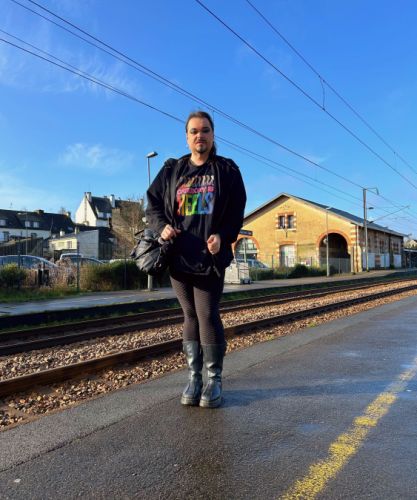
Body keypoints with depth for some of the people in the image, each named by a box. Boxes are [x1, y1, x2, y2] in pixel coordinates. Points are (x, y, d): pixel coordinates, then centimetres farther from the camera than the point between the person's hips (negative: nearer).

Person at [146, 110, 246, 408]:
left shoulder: (227, 170, 5)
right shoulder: (172, 170, 11)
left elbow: (236, 213, 0)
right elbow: (153, 204, 11)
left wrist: (221, 236, -18)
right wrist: (162, 226, -9)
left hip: (210, 256, -2)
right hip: (179, 255, 3)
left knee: (208, 315, -6)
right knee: (191, 316, 10)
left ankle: (214, 379, 11)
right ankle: (194, 377, 21)